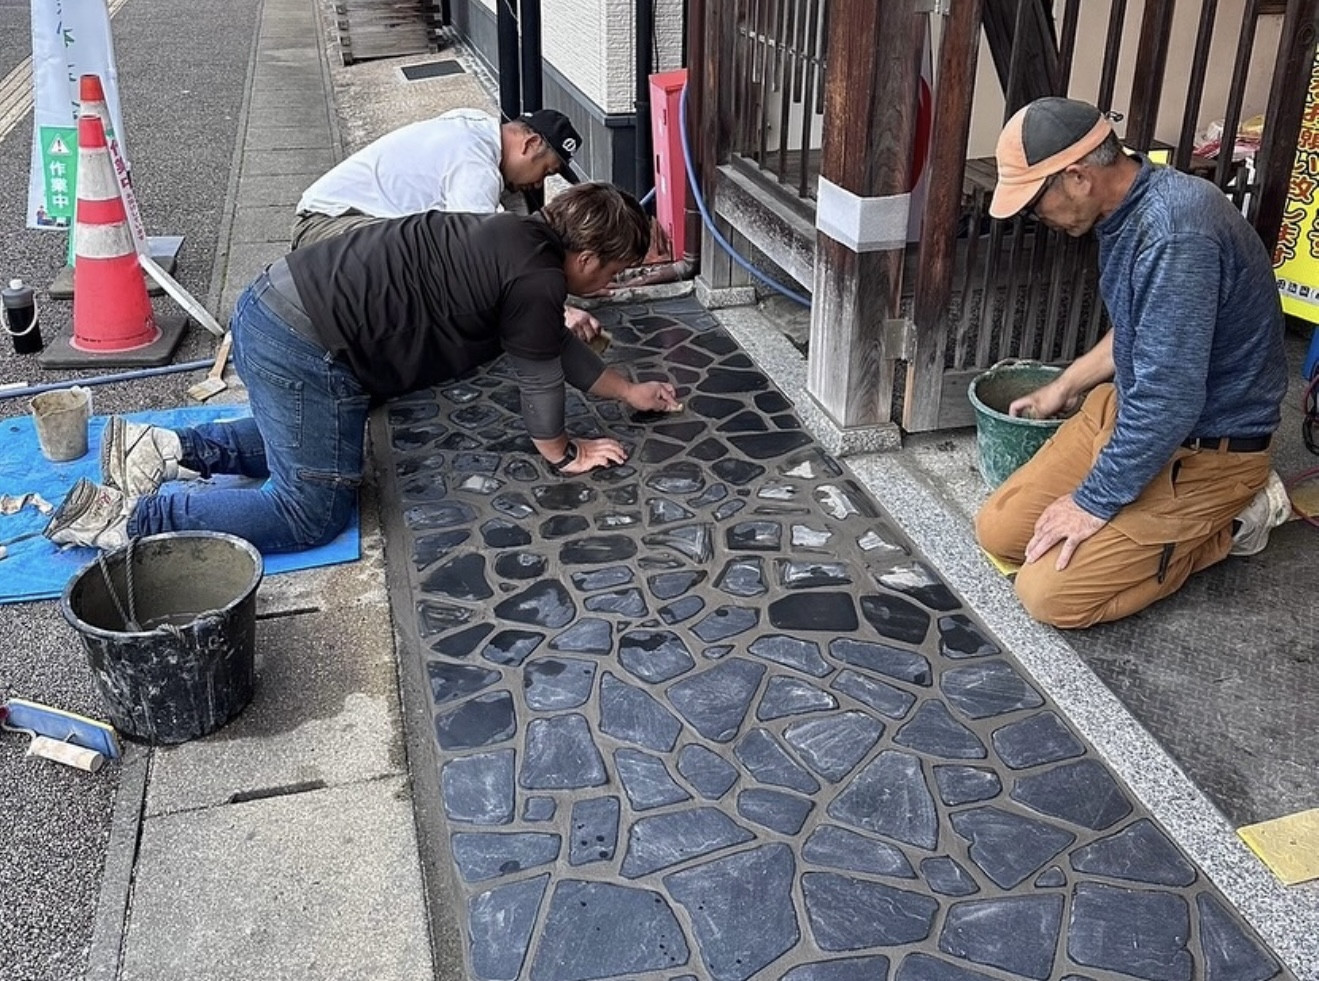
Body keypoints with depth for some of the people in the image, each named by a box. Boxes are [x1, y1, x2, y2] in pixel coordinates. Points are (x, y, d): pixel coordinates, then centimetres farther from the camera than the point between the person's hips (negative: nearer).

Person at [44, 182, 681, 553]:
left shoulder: (524, 239, 17)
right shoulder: (538, 280, -12)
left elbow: (554, 342, 29)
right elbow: (538, 376, -3)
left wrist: (628, 391, 35)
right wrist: (563, 454, 13)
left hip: (273, 304, 10)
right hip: (303, 347, -10)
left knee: (310, 439, 33)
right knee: (312, 514, -1)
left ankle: (167, 449, 22)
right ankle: (128, 516, -3)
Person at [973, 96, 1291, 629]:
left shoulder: (1174, 234, -30)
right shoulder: (1129, 209, 2)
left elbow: (1169, 403, -30)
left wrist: (1094, 501, -19)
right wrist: (1063, 388, 26)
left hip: (1203, 448, -9)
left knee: (1049, 594, -15)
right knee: (999, 531, 2)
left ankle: (1228, 520, 4)